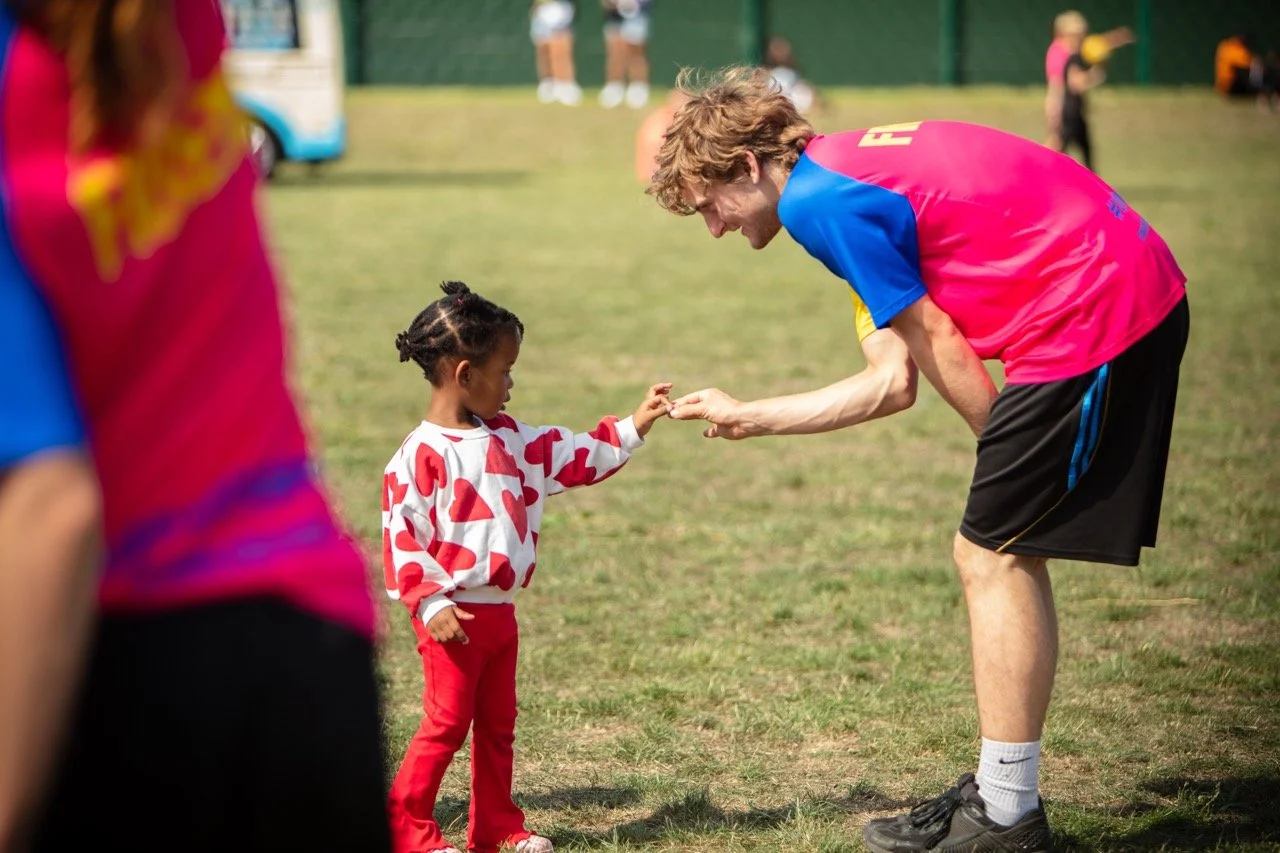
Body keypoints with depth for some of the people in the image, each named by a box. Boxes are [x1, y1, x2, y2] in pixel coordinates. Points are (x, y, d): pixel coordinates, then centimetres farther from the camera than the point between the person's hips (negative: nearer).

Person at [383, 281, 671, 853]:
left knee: (497, 725, 14)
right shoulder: (423, 454, -16)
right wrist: (429, 604, -22)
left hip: (499, 613, 8)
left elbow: (570, 457, 18)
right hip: (454, 617, -8)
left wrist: (632, 430, 12)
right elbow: (400, 534, -18)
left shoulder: (507, 440, 9)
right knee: (446, 723, -3)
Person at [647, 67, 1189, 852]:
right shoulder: (852, 172, 19)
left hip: (1091, 315, -10)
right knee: (1004, 553, 14)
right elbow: (895, 383, 17)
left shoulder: (817, 200, -12)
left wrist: (1012, 455, 3)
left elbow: (940, 351, -10)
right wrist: (746, 418, 22)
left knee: (995, 555, -4)